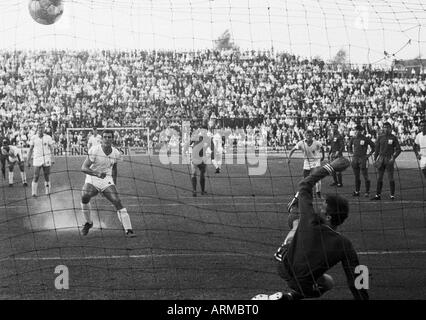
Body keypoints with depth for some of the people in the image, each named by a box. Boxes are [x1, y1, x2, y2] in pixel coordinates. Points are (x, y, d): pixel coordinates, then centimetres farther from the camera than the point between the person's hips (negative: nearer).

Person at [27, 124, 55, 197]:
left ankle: (48, 191, 16)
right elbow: (30, 150, 7)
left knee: (47, 176, 4)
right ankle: (34, 193, 0)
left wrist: (52, 159, -8)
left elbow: (51, 149, 4)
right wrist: (28, 161, 5)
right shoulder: (33, 138, 2)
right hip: (37, 159, -1)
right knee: (36, 176, -6)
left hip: (46, 160, 1)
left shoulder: (48, 138, 1)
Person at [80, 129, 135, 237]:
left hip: (107, 181, 2)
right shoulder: (94, 151, -16)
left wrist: (114, 183, 19)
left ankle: (128, 230, -16)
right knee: (85, 196, -30)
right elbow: (84, 168, -21)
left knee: (117, 202, -17)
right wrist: (97, 174, -36)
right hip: (92, 180, -2)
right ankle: (88, 223, -5)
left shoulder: (116, 153, -1)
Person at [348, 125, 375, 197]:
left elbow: (373, 146, 2)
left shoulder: (366, 139, -6)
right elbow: (349, 146, 26)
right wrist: (351, 153, 15)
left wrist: (369, 154, -2)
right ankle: (357, 191, 14)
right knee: (356, 177, 9)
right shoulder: (353, 139, 7)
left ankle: (367, 192, 3)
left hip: (363, 159, -5)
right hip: (355, 159, 5)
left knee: (365, 176, -4)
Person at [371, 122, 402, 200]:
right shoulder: (380, 137, 9)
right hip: (381, 158, 4)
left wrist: (393, 158, -15)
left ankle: (392, 195, 0)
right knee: (379, 177, 5)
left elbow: (398, 149, -3)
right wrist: (375, 159, 5)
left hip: (389, 160, -4)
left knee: (390, 178, -4)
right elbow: (377, 149, 12)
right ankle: (378, 195, 9)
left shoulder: (393, 138, -2)